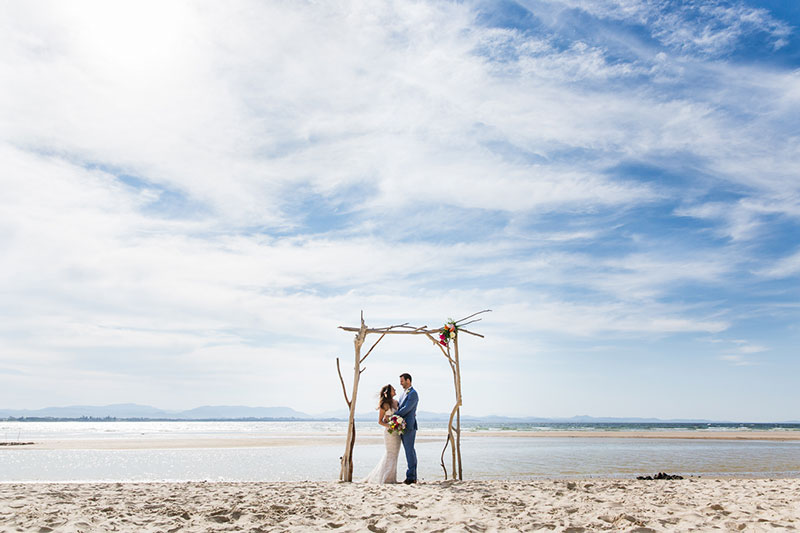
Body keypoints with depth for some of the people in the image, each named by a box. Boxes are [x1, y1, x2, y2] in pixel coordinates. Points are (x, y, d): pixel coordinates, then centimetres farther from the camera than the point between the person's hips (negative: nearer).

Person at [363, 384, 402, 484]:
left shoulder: (396, 402, 9)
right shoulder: (384, 404, -11)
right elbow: (380, 421, -8)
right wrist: (390, 426, -24)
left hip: (397, 432, 8)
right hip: (390, 432, -7)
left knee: (393, 455, 12)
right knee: (391, 454, -4)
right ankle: (385, 478, 4)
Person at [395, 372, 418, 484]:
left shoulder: (413, 394, -11)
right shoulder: (404, 393, 18)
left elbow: (406, 409, -17)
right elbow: (399, 405, 23)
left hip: (409, 426, -9)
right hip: (403, 426, 9)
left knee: (410, 451, -7)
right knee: (409, 451, 11)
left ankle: (411, 476, -3)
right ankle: (413, 477, 16)